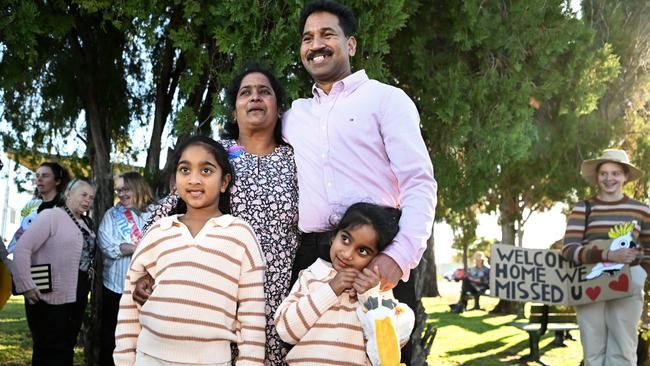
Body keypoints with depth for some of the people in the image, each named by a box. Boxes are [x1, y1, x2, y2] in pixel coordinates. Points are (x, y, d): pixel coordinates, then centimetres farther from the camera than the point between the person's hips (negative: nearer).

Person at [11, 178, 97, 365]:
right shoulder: (51, 216, -11)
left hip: (78, 297, 7)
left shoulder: (87, 223, 13)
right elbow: (22, 249, -17)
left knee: (67, 348, 15)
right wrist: (26, 286, -20)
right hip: (51, 297, -7)